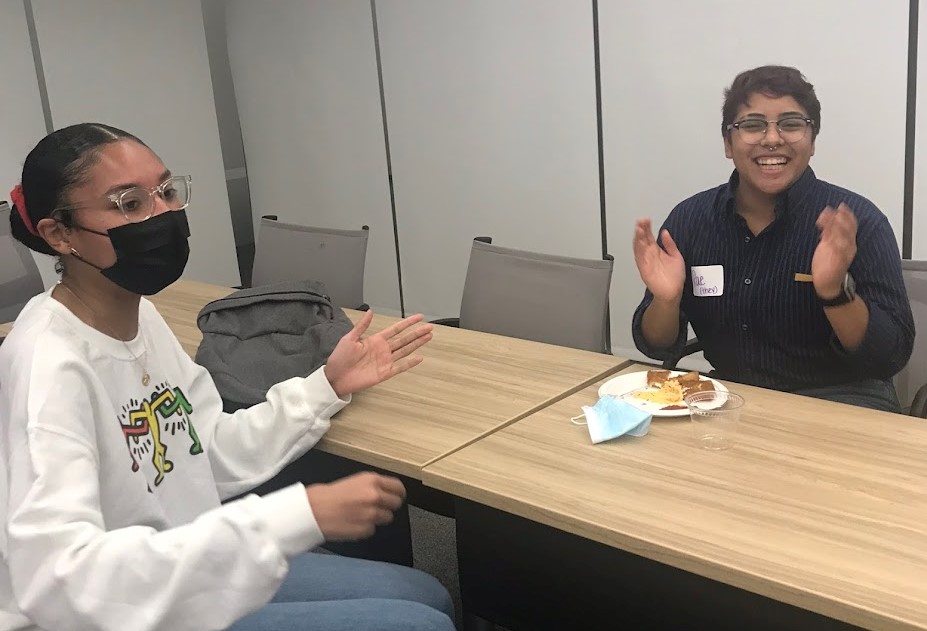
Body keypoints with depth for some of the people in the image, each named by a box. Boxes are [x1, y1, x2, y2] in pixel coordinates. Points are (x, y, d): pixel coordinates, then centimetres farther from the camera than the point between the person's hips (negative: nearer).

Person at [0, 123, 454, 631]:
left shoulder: (139, 316, 0)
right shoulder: (48, 366, -26)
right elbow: (61, 582, -38)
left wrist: (326, 387, -2)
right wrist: (297, 516, -42)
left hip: (177, 579, 8)